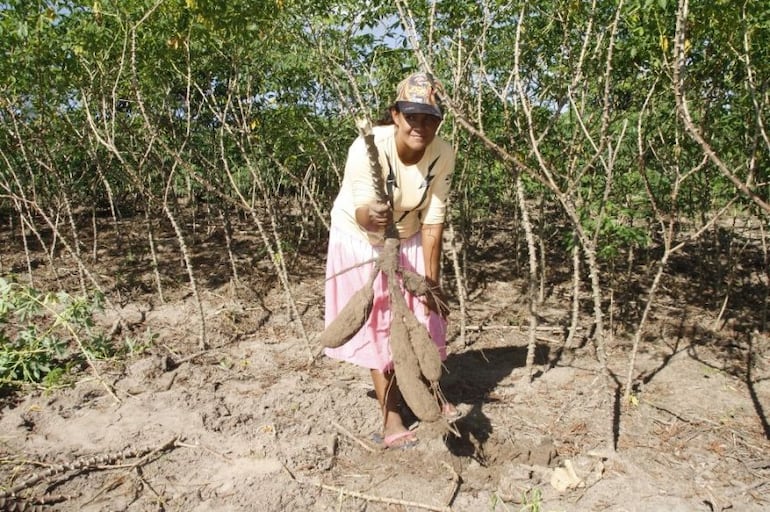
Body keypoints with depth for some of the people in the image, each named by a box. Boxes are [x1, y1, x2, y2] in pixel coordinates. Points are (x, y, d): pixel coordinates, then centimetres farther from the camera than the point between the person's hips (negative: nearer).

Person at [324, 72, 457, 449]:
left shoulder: (442, 154, -21)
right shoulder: (368, 148, -32)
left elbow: (432, 220, -16)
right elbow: (362, 214, -35)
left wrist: (432, 280, -16)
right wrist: (370, 215, -59)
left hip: (408, 239, 3)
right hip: (362, 239, -3)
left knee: (424, 316, 7)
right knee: (379, 325, 0)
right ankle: (391, 419, 13)